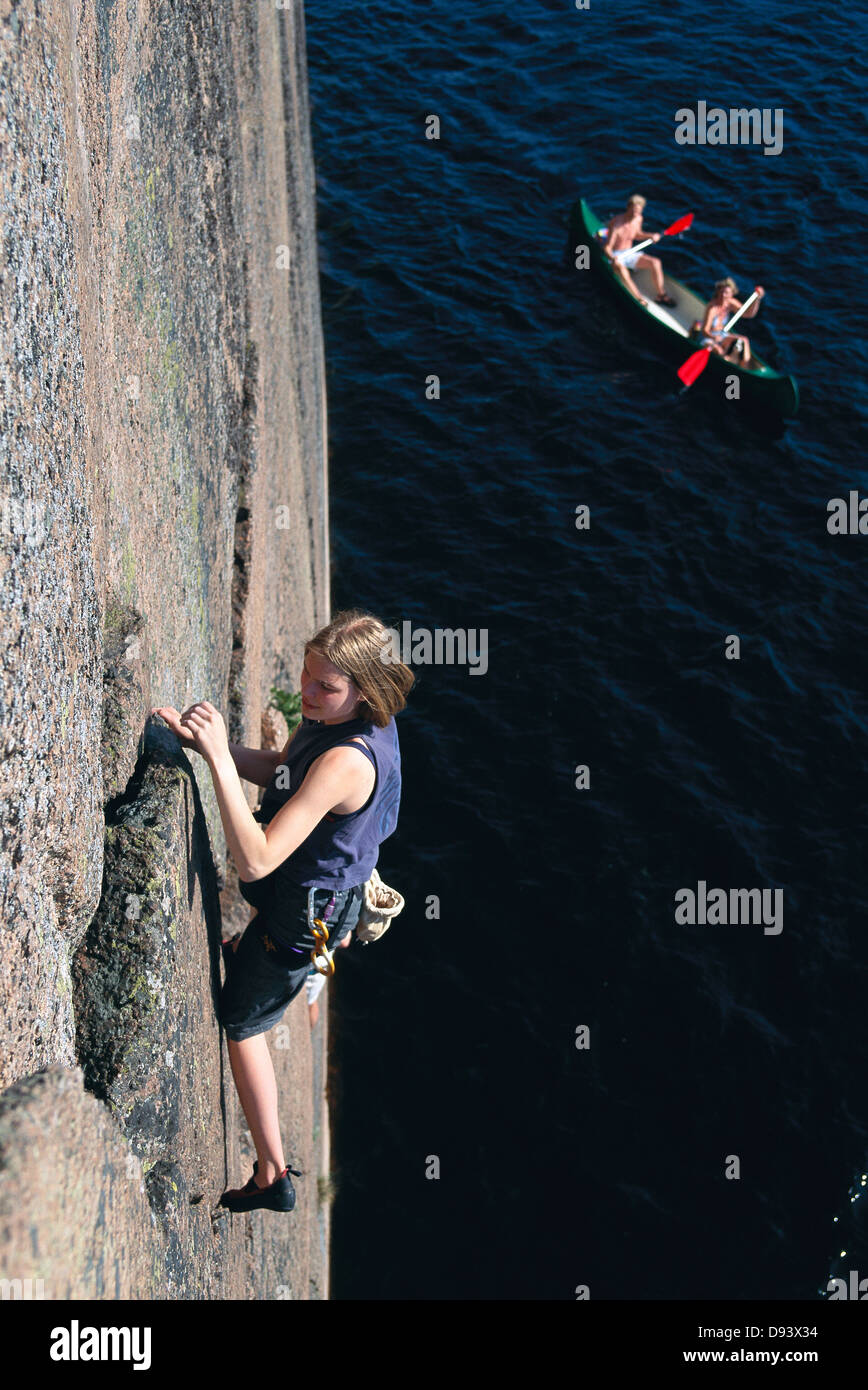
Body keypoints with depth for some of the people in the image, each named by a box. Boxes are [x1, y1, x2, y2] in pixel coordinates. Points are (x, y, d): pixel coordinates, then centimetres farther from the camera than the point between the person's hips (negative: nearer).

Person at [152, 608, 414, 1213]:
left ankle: (273, 1175, 21)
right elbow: (279, 770, 5)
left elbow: (255, 860, -42)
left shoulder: (345, 761, -40)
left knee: (241, 1021, 11)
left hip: (303, 914, -8)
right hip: (332, 888, 8)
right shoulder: (334, 714, -13)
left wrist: (219, 759, -46)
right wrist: (208, 741, -11)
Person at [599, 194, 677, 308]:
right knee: (620, 268, -40)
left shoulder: (638, 219, -2)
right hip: (615, 255, -7)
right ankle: (639, 298, -43)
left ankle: (661, 295, -9)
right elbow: (607, 247, -26)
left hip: (629, 253, 7)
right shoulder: (616, 223, -22)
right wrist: (612, 258, -45)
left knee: (655, 262, -12)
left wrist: (651, 235, 2)